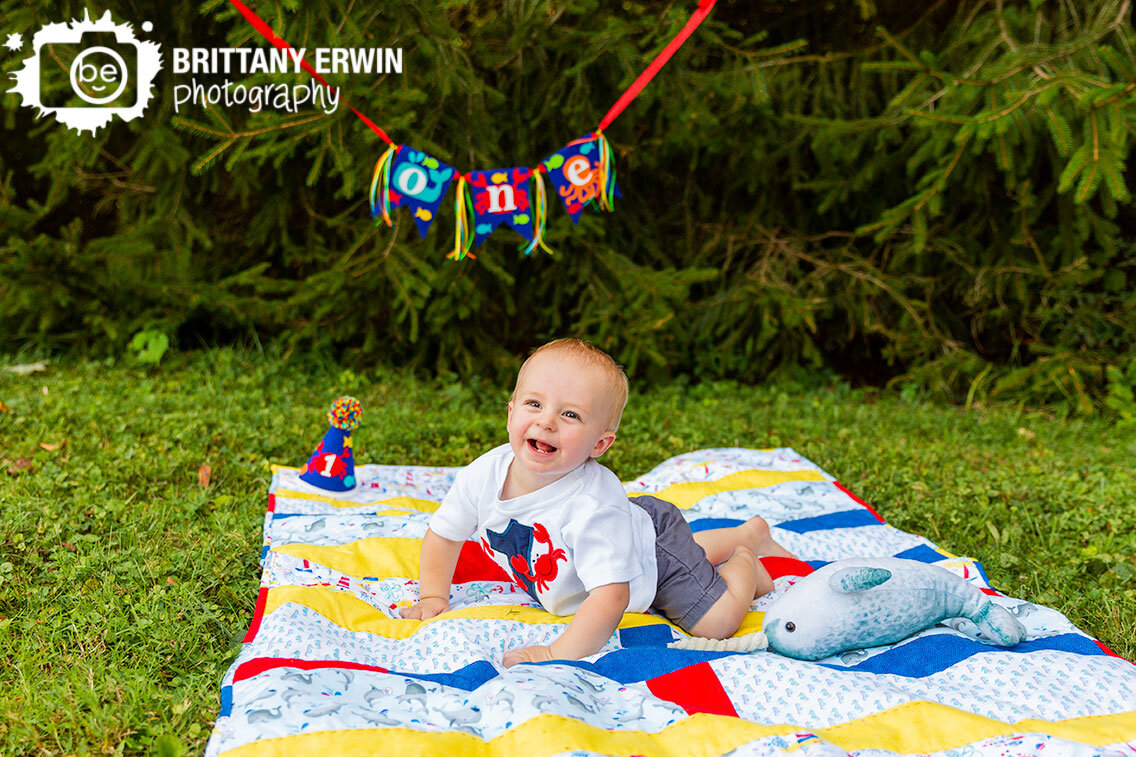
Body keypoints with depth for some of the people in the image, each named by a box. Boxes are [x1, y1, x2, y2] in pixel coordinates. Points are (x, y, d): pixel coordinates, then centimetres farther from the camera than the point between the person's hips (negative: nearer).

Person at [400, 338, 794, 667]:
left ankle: (745, 562, 15)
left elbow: (611, 598, -51)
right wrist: (433, 597, -17)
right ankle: (749, 532, 55)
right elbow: (444, 535, -11)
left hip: (655, 541, -7)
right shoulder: (484, 474, -29)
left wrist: (558, 653, -54)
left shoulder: (592, 508, -47)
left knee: (715, 622, -16)